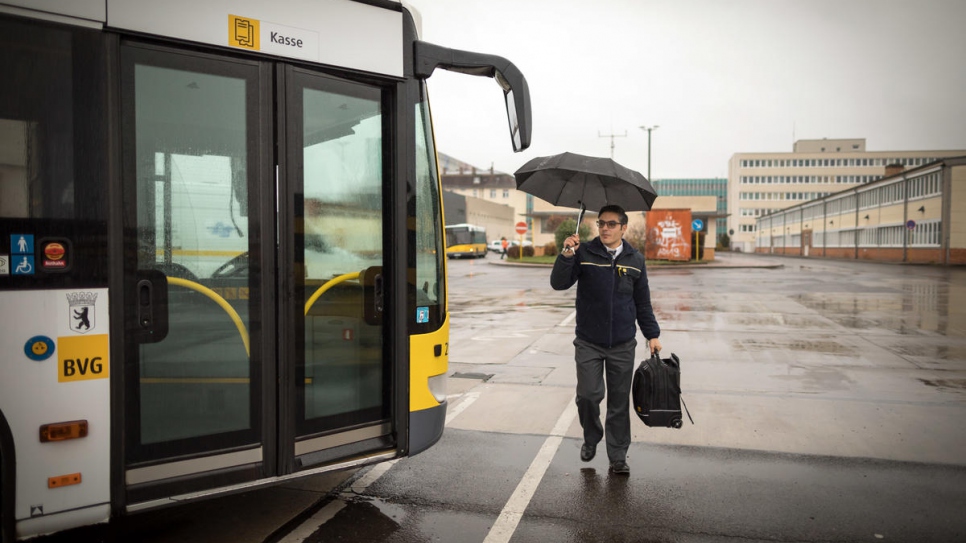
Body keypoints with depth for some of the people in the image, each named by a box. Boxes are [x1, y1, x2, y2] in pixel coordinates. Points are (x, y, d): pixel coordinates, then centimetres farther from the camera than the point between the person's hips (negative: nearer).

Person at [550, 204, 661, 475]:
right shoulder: (584, 253, -3)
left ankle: (618, 457, 21)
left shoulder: (635, 259, 6)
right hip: (588, 343, -2)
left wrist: (652, 335, 11)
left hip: (623, 344, 2)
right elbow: (559, 283, -12)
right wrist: (566, 255, -26)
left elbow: (643, 302, 13)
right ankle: (591, 438, 25)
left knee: (619, 401, 7)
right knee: (588, 394, -6)